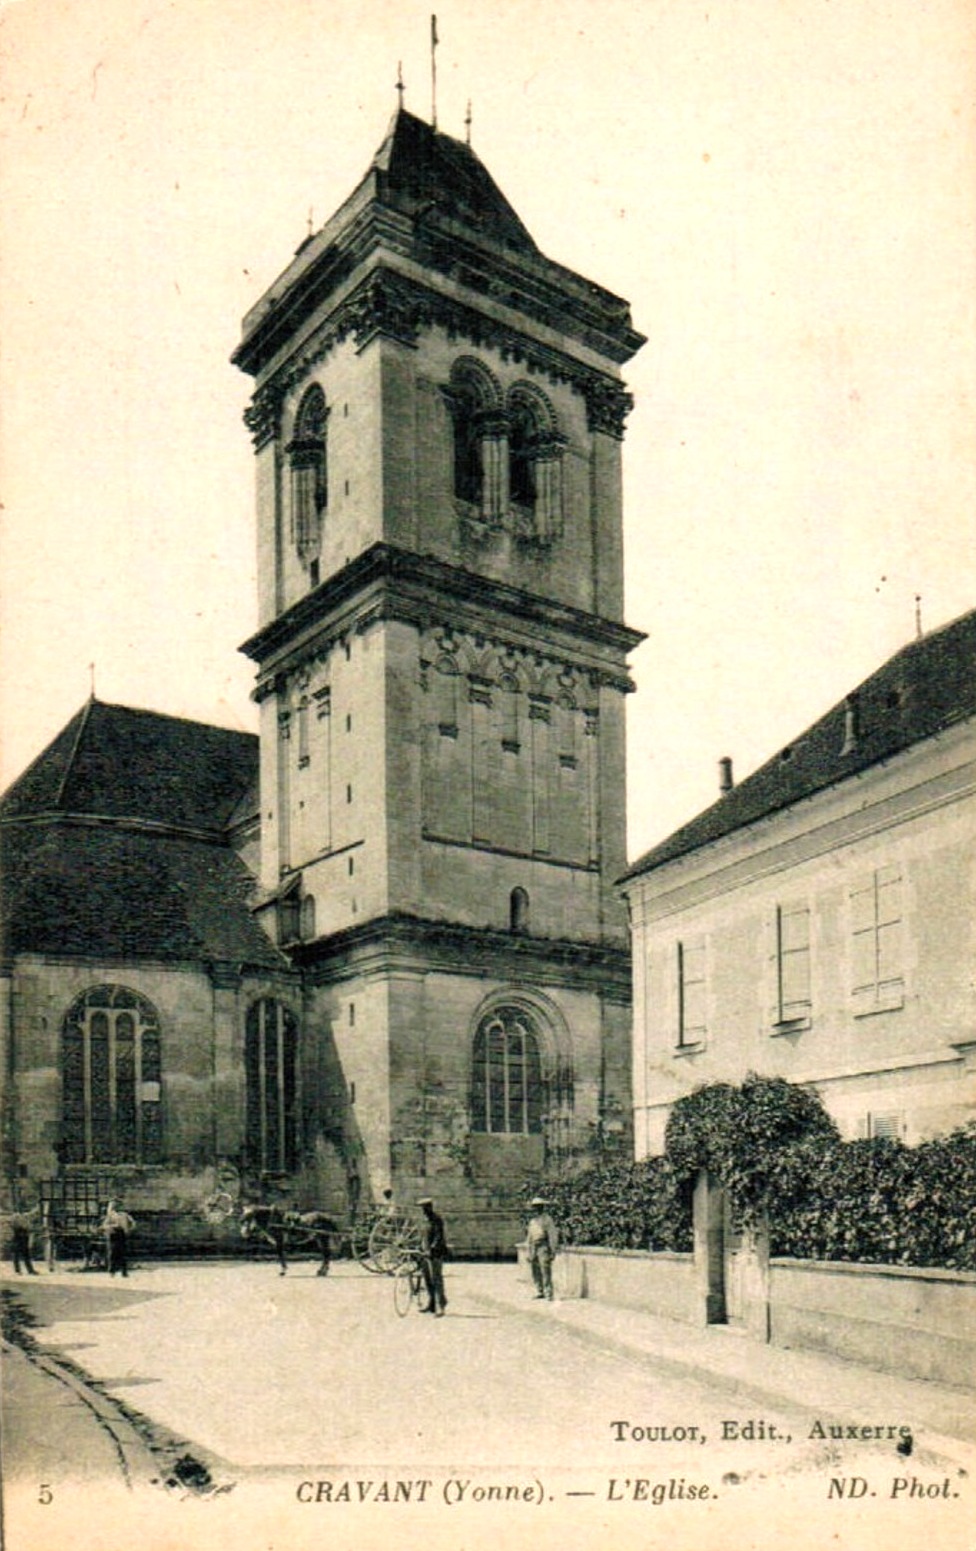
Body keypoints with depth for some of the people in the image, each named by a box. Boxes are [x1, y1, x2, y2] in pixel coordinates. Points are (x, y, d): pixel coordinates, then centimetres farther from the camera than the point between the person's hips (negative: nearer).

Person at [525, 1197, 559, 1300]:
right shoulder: (532, 1221, 14)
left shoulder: (547, 1219, -9)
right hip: (534, 1249, 8)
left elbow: (553, 1236, -12)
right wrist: (529, 1253, 17)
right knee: (536, 1272, 9)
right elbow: (530, 1236, 19)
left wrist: (553, 1251, -17)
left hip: (544, 1248, -8)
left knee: (546, 1272, -10)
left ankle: (549, 1295, -9)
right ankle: (540, 1292, 19)